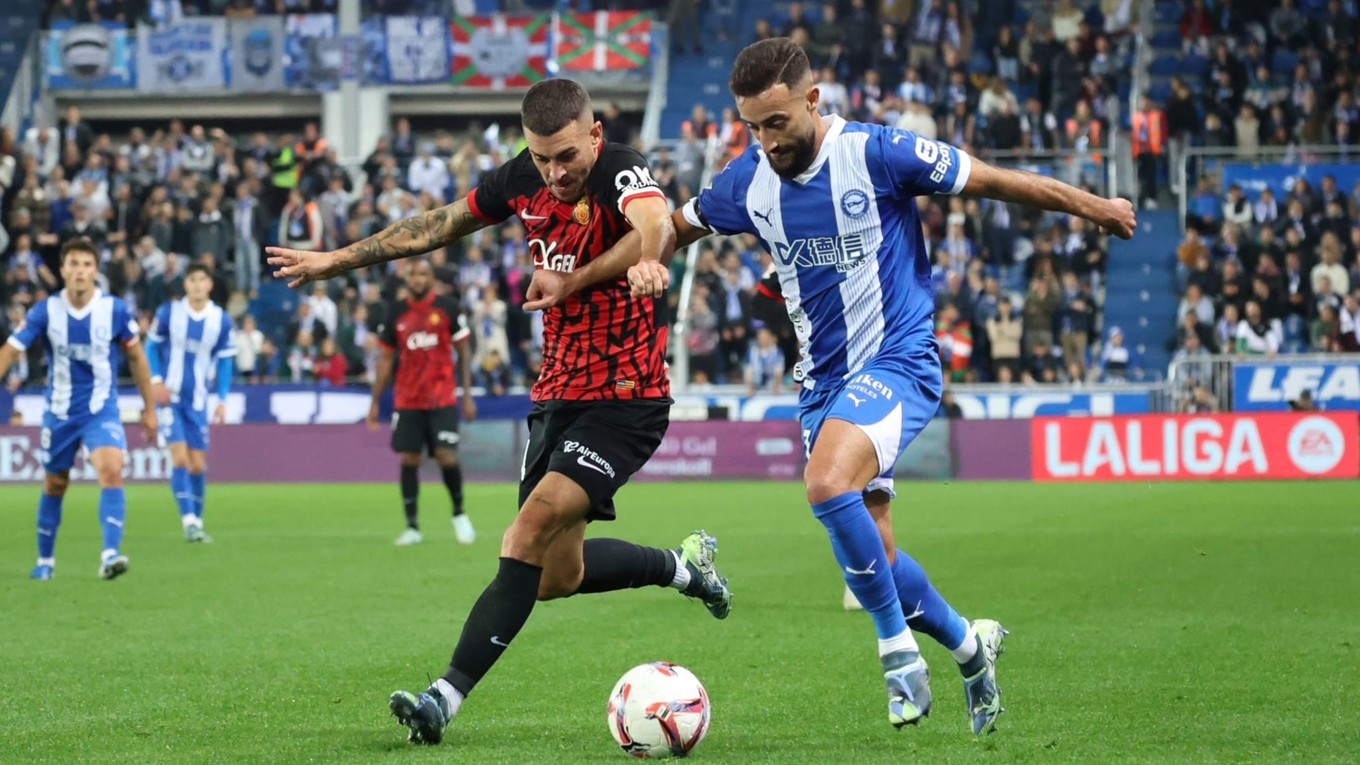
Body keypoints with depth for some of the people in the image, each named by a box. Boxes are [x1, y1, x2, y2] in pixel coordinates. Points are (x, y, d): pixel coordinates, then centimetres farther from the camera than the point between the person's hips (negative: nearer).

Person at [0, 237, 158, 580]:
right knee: (55, 485, 13)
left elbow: (136, 357, 3)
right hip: (59, 413, 1)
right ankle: (45, 560, 31)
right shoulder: (45, 311, -11)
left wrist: (149, 408, 7)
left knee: (111, 472, -24)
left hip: (102, 410, -1)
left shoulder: (115, 310, -10)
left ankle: (110, 555, -30)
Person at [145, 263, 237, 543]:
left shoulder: (221, 320, -1)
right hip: (169, 396, -2)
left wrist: (222, 399, 0)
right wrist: (156, 380, -9)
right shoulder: (168, 313, -6)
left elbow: (225, 361, 6)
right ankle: (188, 520, -15)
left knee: (198, 465, 4)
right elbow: (152, 346, 4)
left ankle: (197, 521, 17)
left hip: (197, 401, 2)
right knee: (180, 456, -15)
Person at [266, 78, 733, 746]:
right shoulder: (522, 179, 0)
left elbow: (656, 224, -44)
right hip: (557, 391, 8)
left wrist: (647, 257, -68)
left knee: (536, 526, -22)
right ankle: (684, 564, 38)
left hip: (625, 398, -8)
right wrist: (338, 260, 21)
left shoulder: (621, 174, -20)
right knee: (556, 575, 12)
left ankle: (448, 696, -22)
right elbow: (440, 225, 16)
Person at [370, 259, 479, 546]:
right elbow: (386, 358, 12)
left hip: (442, 399, -2)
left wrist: (468, 395, -4)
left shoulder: (447, 308, -1)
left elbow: (464, 351, 2)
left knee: (447, 457, -11)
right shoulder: (395, 315, 6)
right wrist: (375, 401, 9)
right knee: (409, 460, 0)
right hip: (408, 401, 2)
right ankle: (412, 526, 6)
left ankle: (459, 514, 12)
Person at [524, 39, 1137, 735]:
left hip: (898, 362, -6)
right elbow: (674, 227, 15)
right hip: (822, 381, 6)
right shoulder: (749, 180, -1)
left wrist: (1094, 207, 4)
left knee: (828, 484, -32)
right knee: (872, 564, 4)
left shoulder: (877, 154, -15)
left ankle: (898, 647, -15)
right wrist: (572, 280, 10)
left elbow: (993, 181, -6)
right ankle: (969, 645, 30)